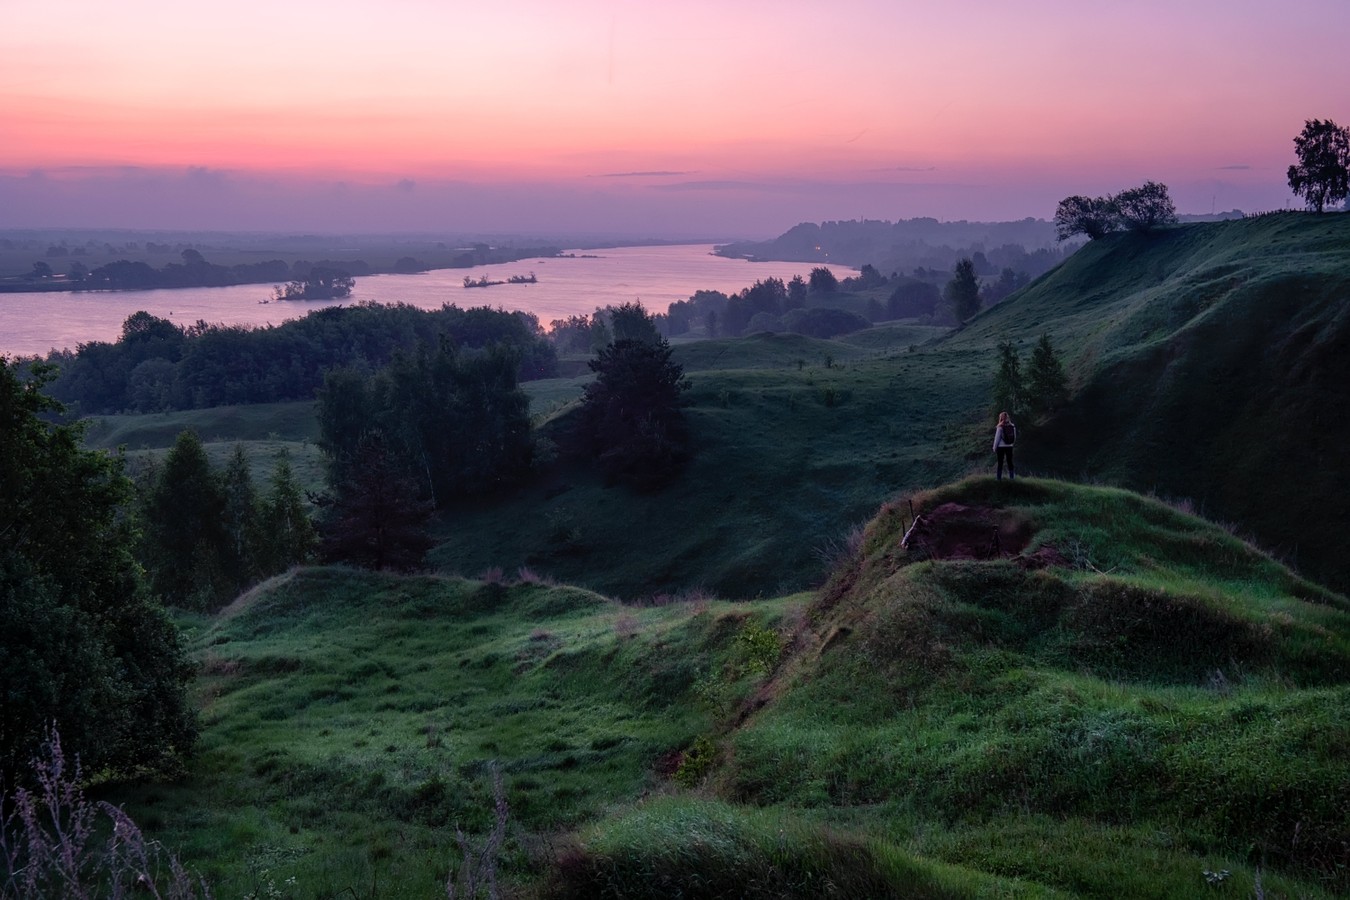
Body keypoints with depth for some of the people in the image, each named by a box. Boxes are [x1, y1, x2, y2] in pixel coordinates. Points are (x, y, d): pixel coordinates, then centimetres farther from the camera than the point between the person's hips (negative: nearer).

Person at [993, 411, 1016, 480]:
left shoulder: (1000, 427, -12)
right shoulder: (1012, 426, 0)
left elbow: (997, 438, -9)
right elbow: (1015, 437, 5)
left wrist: (994, 448, -1)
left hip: (1001, 447, -4)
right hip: (1010, 447, 4)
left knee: (1000, 463, 3)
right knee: (1010, 462, 10)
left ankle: (999, 478, 2)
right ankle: (1011, 477, 10)